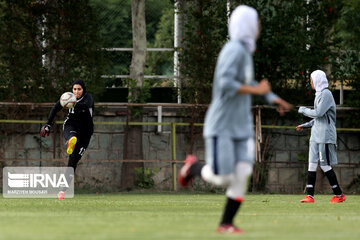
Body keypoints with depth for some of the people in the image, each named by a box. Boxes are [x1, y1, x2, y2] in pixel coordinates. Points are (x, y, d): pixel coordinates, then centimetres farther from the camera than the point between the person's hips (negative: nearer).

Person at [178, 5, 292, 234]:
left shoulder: (245, 51, 12)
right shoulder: (234, 50, -17)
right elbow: (226, 84, -28)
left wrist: (274, 98, 24)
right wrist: (257, 90, -19)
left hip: (242, 126, 8)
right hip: (221, 126, -8)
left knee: (243, 173, -6)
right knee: (222, 179, -7)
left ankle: (226, 223, 0)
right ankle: (194, 166, 24)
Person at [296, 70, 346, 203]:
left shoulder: (326, 94, -11)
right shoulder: (319, 94, 18)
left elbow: (319, 113, -20)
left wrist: (303, 110, -6)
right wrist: (305, 126, 20)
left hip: (325, 136, -9)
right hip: (316, 135, 9)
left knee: (325, 165, -7)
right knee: (312, 163, 3)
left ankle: (339, 195, 1)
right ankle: (310, 195, 1)